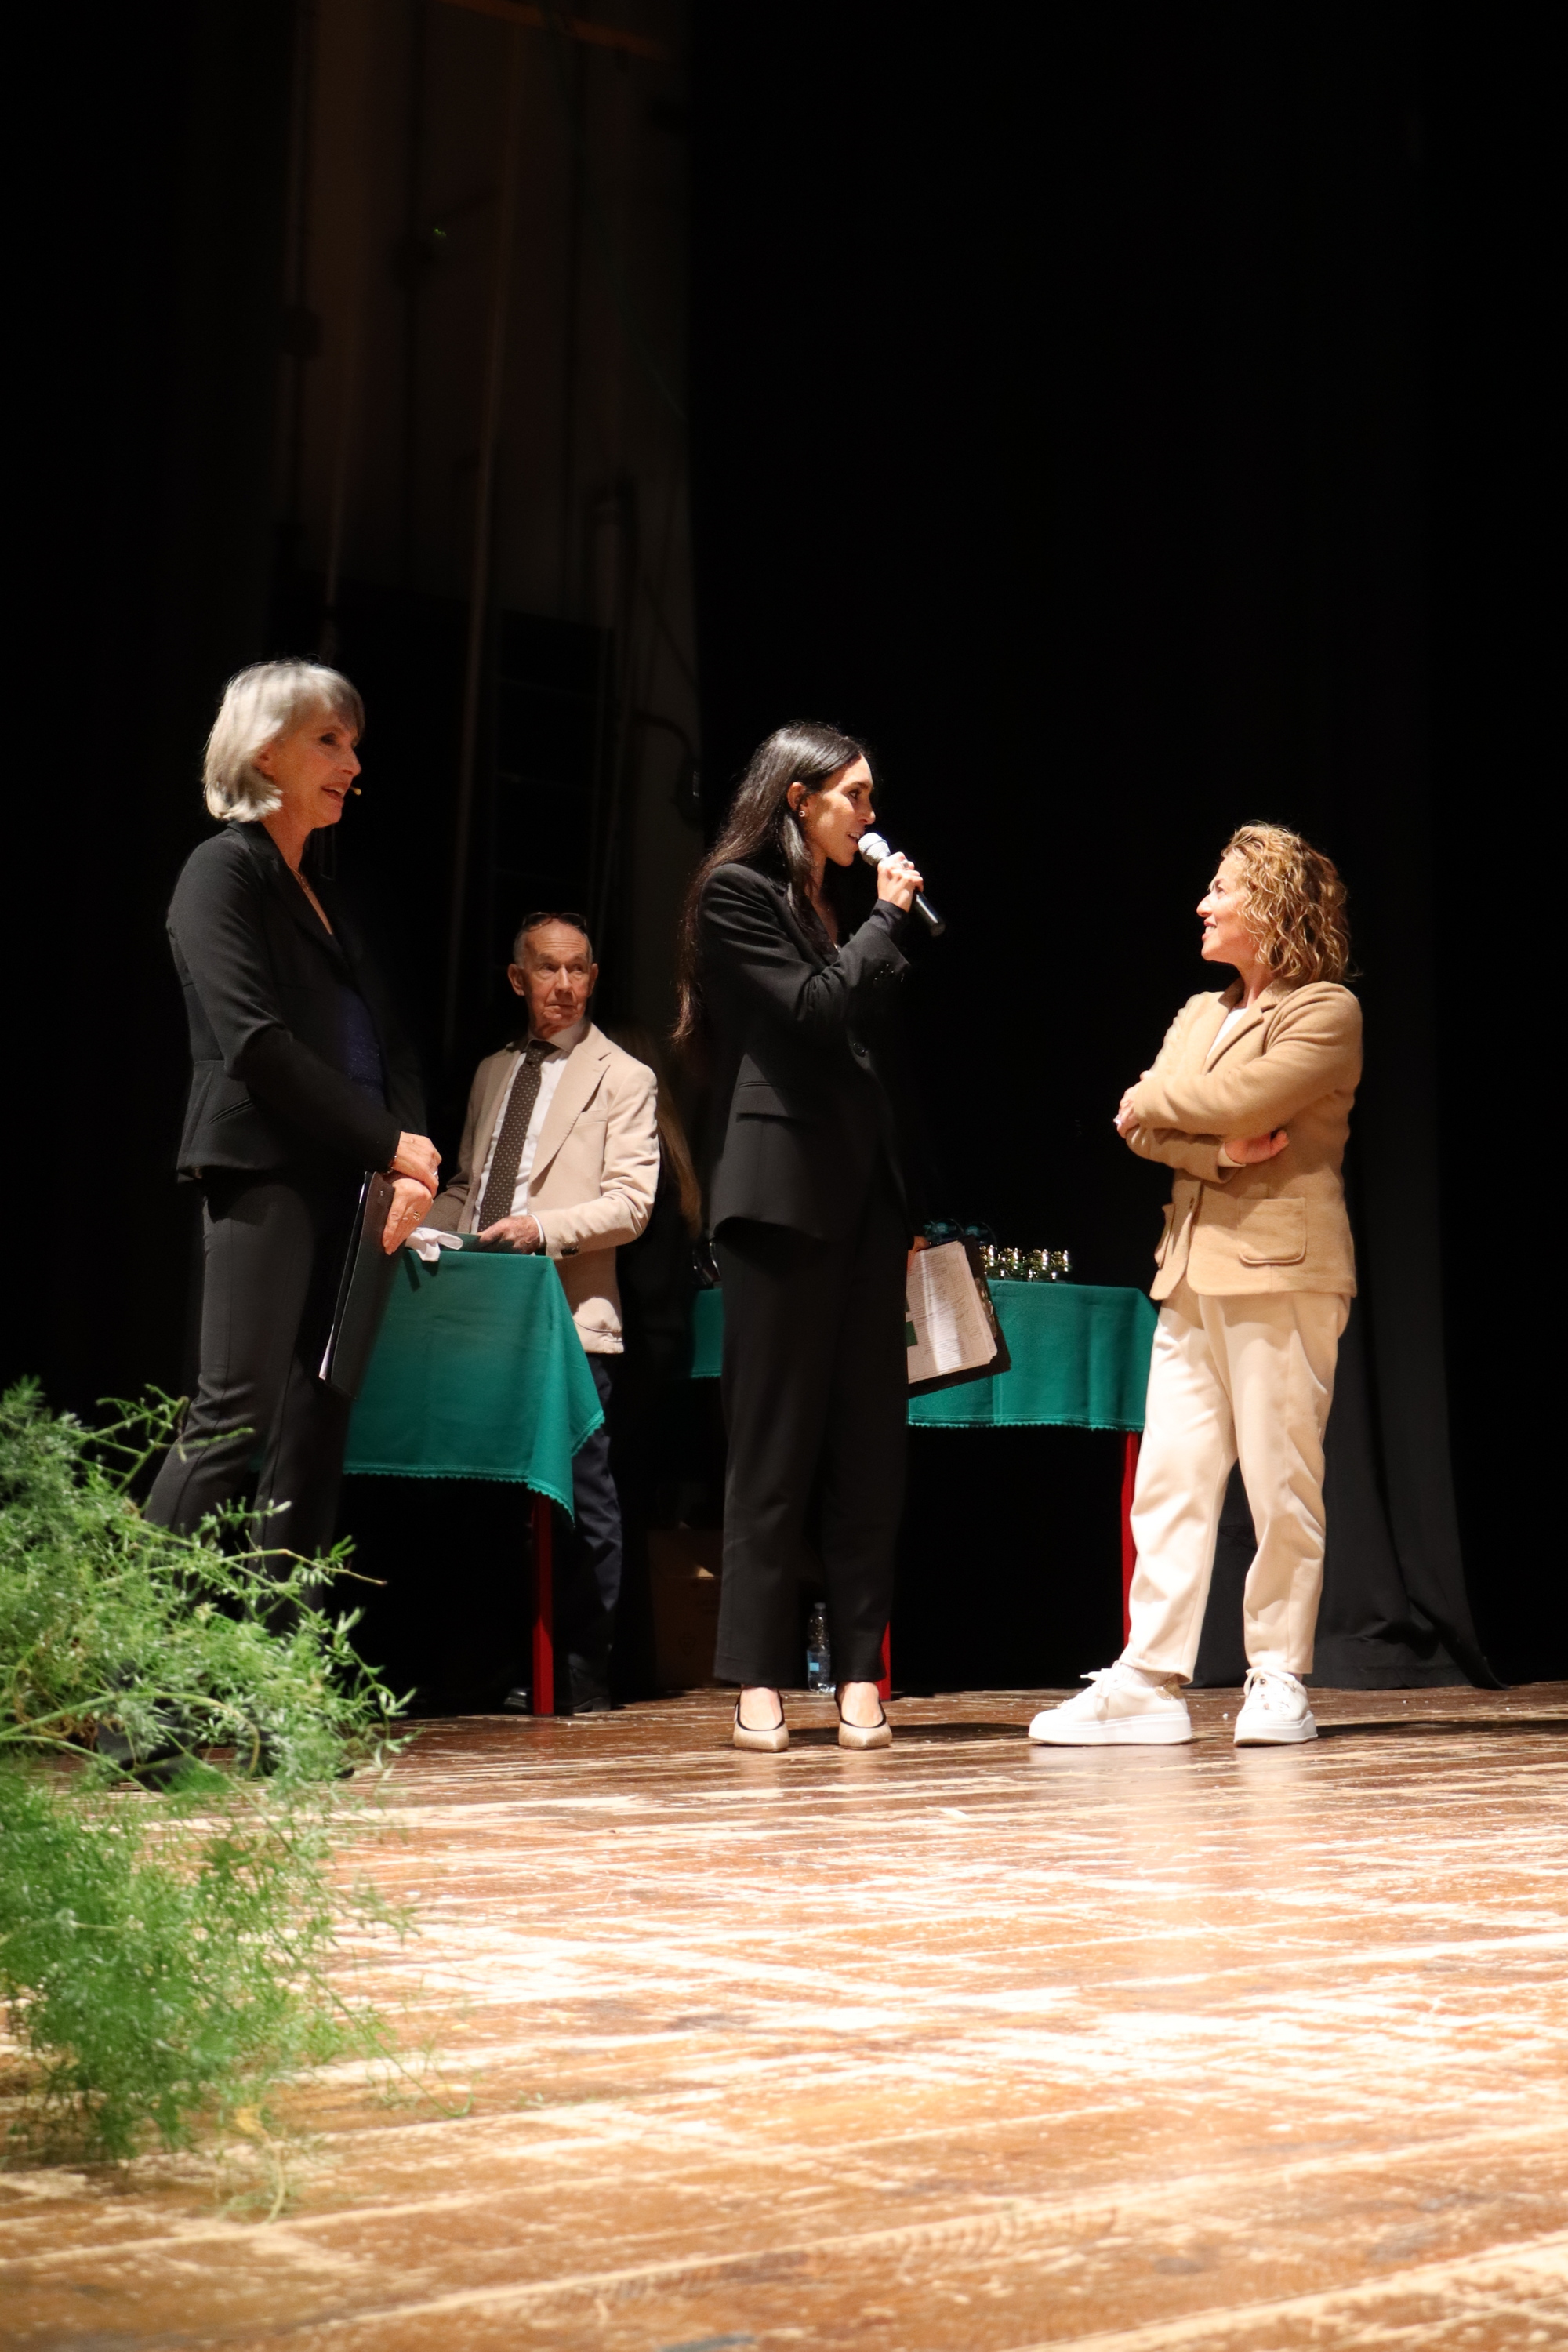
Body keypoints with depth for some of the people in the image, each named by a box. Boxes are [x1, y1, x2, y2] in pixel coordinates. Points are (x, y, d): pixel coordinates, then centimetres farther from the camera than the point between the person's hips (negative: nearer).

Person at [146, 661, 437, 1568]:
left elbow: (388, 1042, 16)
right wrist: (389, 1144, -12)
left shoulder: (326, 894, 21)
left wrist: (413, 1166, -1)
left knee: (320, 1424, 4)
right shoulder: (224, 872, -3)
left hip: (347, 1183, 8)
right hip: (264, 1174, -8)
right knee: (236, 1416, -12)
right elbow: (255, 1042, -14)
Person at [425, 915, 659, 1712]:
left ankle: (584, 1669, 2)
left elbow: (629, 1205, -4)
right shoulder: (492, 1072, 21)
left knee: (583, 1498, -4)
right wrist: (426, 1229, 7)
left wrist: (545, 1227, -17)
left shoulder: (622, 1078, 4)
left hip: (569, 1315, -5)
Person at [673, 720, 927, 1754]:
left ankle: (861, 1672, 4)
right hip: (783, 1194, -7)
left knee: (870, 1438, 2)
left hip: (862, 1194, 7)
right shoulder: (735, 893, -2)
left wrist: (906, 1205, 15)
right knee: (776, 1439, -4)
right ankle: (759, 1683, 0)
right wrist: (890, 921, -3)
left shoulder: (835, 904, 20)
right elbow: (814, 1013, -15)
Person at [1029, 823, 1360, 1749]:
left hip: (1282, 1273, -7)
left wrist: (1153, 1100, 1)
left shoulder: (1327, 1012, -2)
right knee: (1170, 1480, 2)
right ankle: (1151, 1681, 2)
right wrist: (1217, 1151, -9)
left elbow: (1240, 1098, -16)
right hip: (1192, 1272, 7)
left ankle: (1279, 1682, 5)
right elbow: (1143, 1128, 9)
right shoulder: (1199, 1013, 21)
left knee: (1282, 1487, -3)